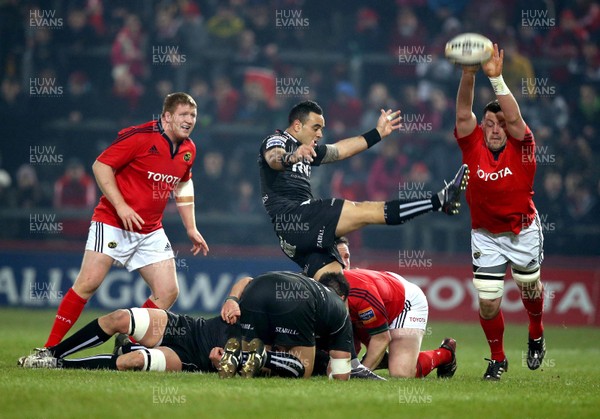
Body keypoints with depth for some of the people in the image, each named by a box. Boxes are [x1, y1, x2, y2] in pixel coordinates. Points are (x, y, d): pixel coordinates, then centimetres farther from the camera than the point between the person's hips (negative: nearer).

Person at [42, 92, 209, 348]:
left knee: (168, 292, -4)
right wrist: (121, 206, -21)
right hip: (113, 222, -6)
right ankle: (49, 348, -6)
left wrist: (191, 228, 19)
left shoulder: (188, 149, 6)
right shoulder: (139, 137, -15)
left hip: (151, 232, 6)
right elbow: (100, 165, -13)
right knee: (89, 282, -13)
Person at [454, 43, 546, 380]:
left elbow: (514, 118, -34)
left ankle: (536, 337, 48)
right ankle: (498, 359, 19)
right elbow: (463, 115, -25)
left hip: (523, 231, -1)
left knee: (529, 286, 17)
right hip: (485, 235, 1)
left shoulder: (521, 148, -18)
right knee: (488, 301, -3)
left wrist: (497, 78, -43)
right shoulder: (473, 146, -14)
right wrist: (469, 76, -40)